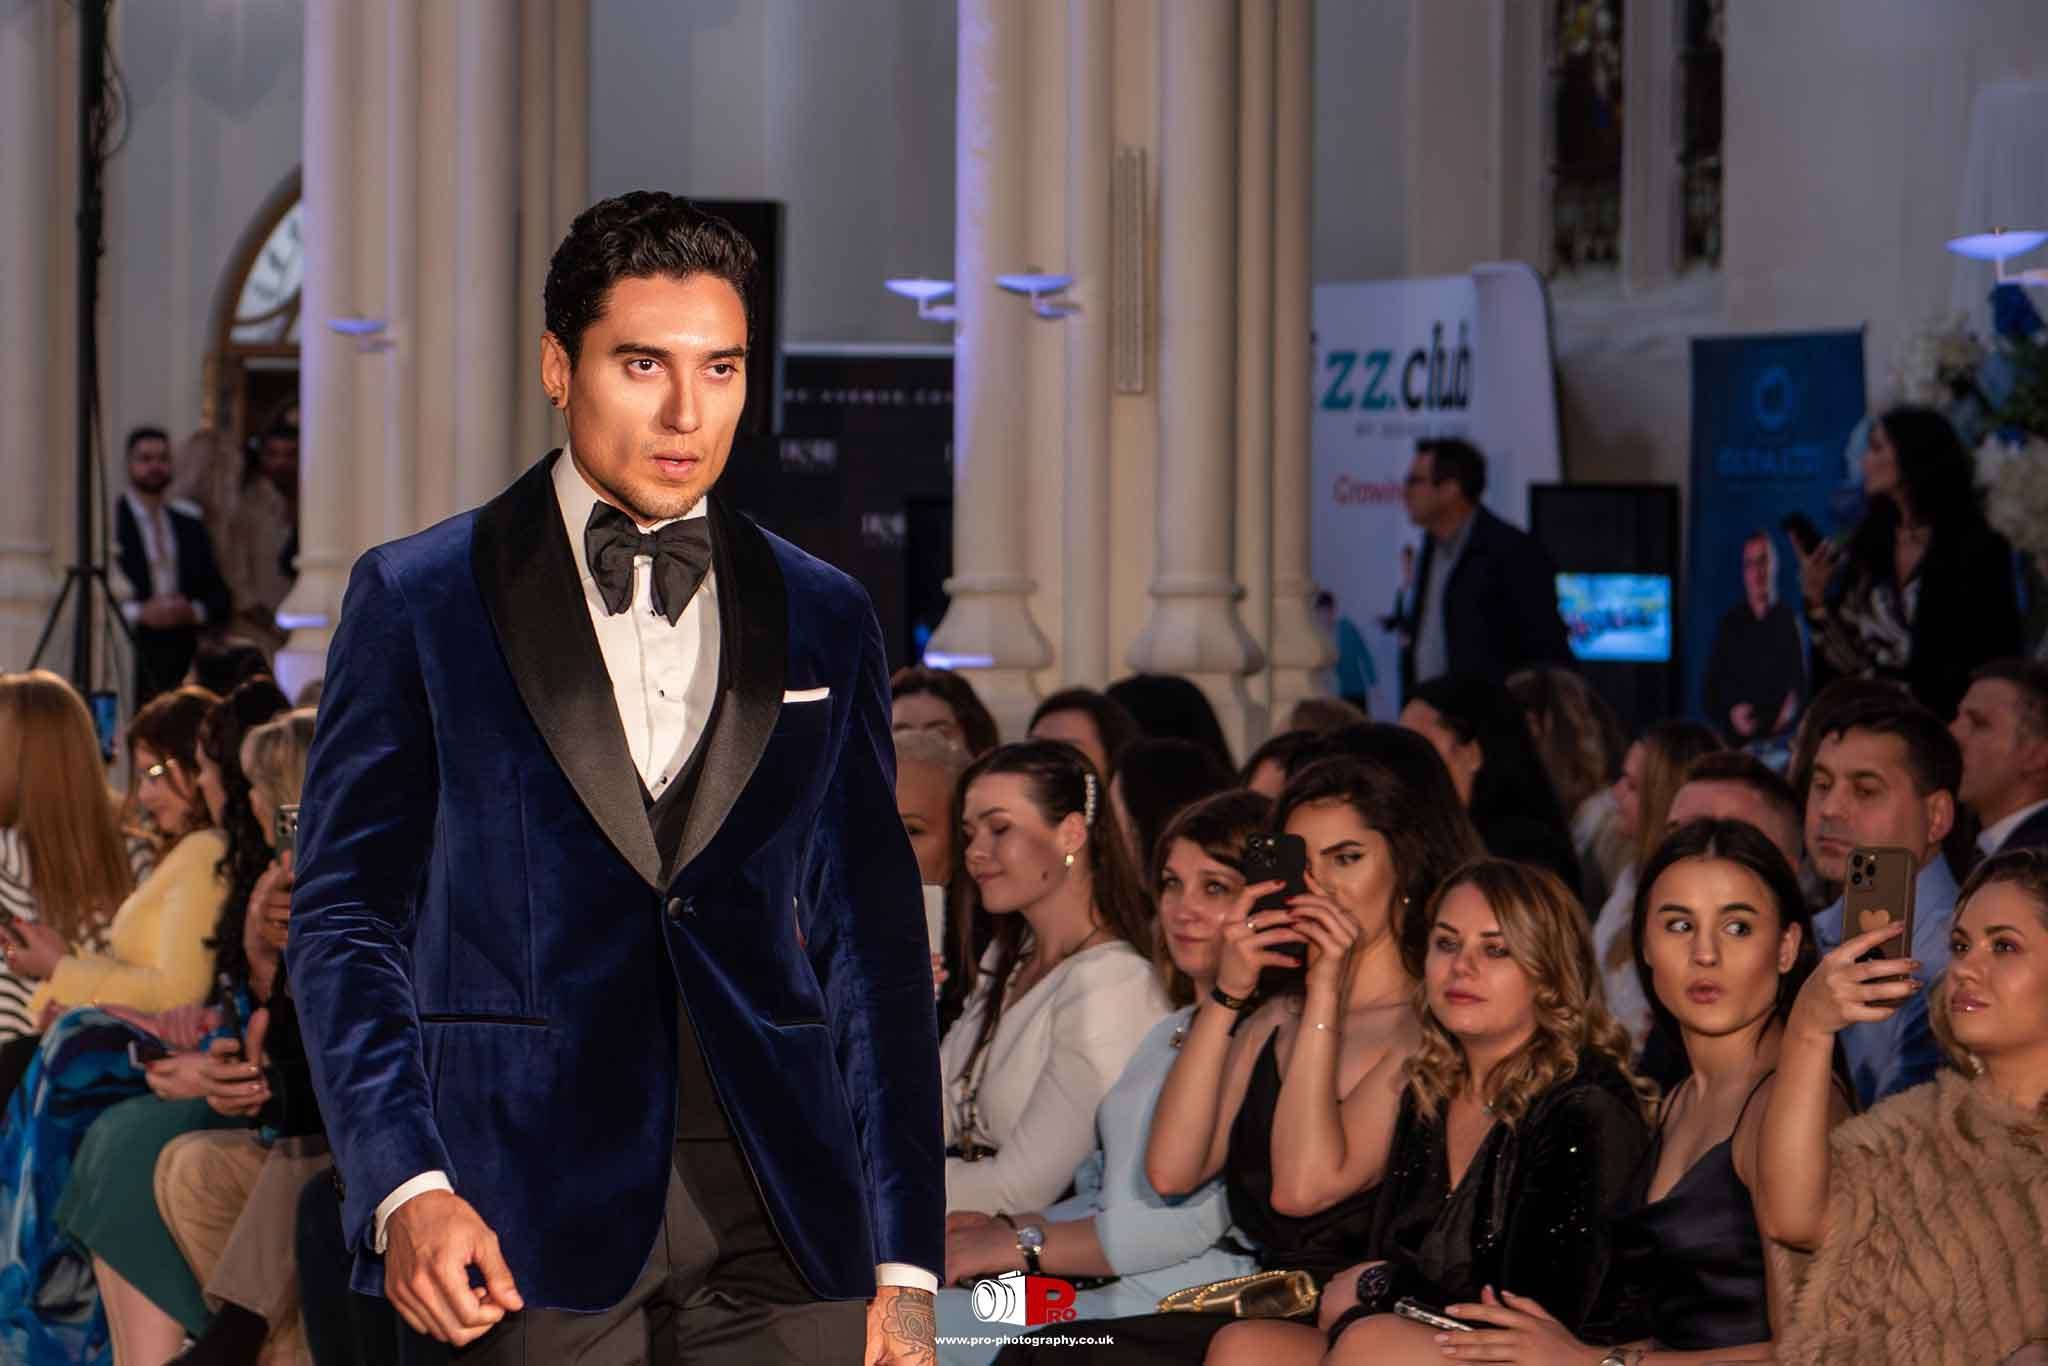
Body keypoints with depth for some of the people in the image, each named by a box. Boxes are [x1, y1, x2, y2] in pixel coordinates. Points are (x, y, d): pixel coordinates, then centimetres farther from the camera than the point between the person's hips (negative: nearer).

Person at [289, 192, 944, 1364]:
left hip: (780, 1217, 2)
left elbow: (874, 942, 12)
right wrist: (403, 1187, -11)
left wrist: (905, 1267, 7)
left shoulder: (824, 619, 13)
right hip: (524, 1217, -2)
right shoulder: (417, 600, 5)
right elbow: (345, 915, 3)